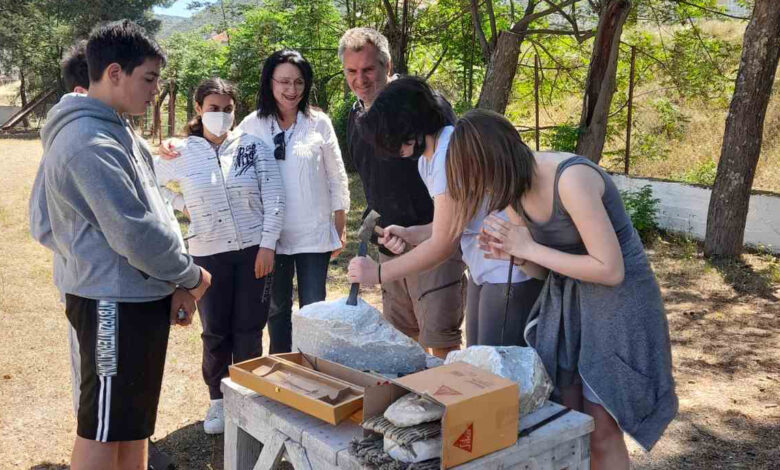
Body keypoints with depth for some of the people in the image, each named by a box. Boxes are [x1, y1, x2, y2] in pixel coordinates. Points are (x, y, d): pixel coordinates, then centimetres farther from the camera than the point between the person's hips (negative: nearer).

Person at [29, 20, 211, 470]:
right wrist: (190, 275, -8)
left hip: (137, 297, 10)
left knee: (134, 421, 20)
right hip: (116, 303, -10)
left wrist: (171, 280, 8)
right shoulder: (91, 143, -21)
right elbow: (135, 235, -23)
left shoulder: (113, 130, 11)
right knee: (104, 430, 4)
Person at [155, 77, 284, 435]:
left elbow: (274, 198, -5)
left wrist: (267, 245, -11)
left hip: (254, 251, -1)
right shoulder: (181, 153, 1)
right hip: (208, 255, 1)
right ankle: (218, 400, 28)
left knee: (249, 331, 7)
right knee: (215, 333, 9)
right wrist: (182, 204, 3)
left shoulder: (253, 146, -2)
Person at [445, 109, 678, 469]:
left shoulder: (571, 179, -28)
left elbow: (611, 270, -27)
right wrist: (512, 254, -15)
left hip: (617, 302, -7)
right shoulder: (513, 189, -3)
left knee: (601, 431, -1)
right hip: (564, 302, 7)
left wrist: (529, 248, -25)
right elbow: (546, 269, 7)